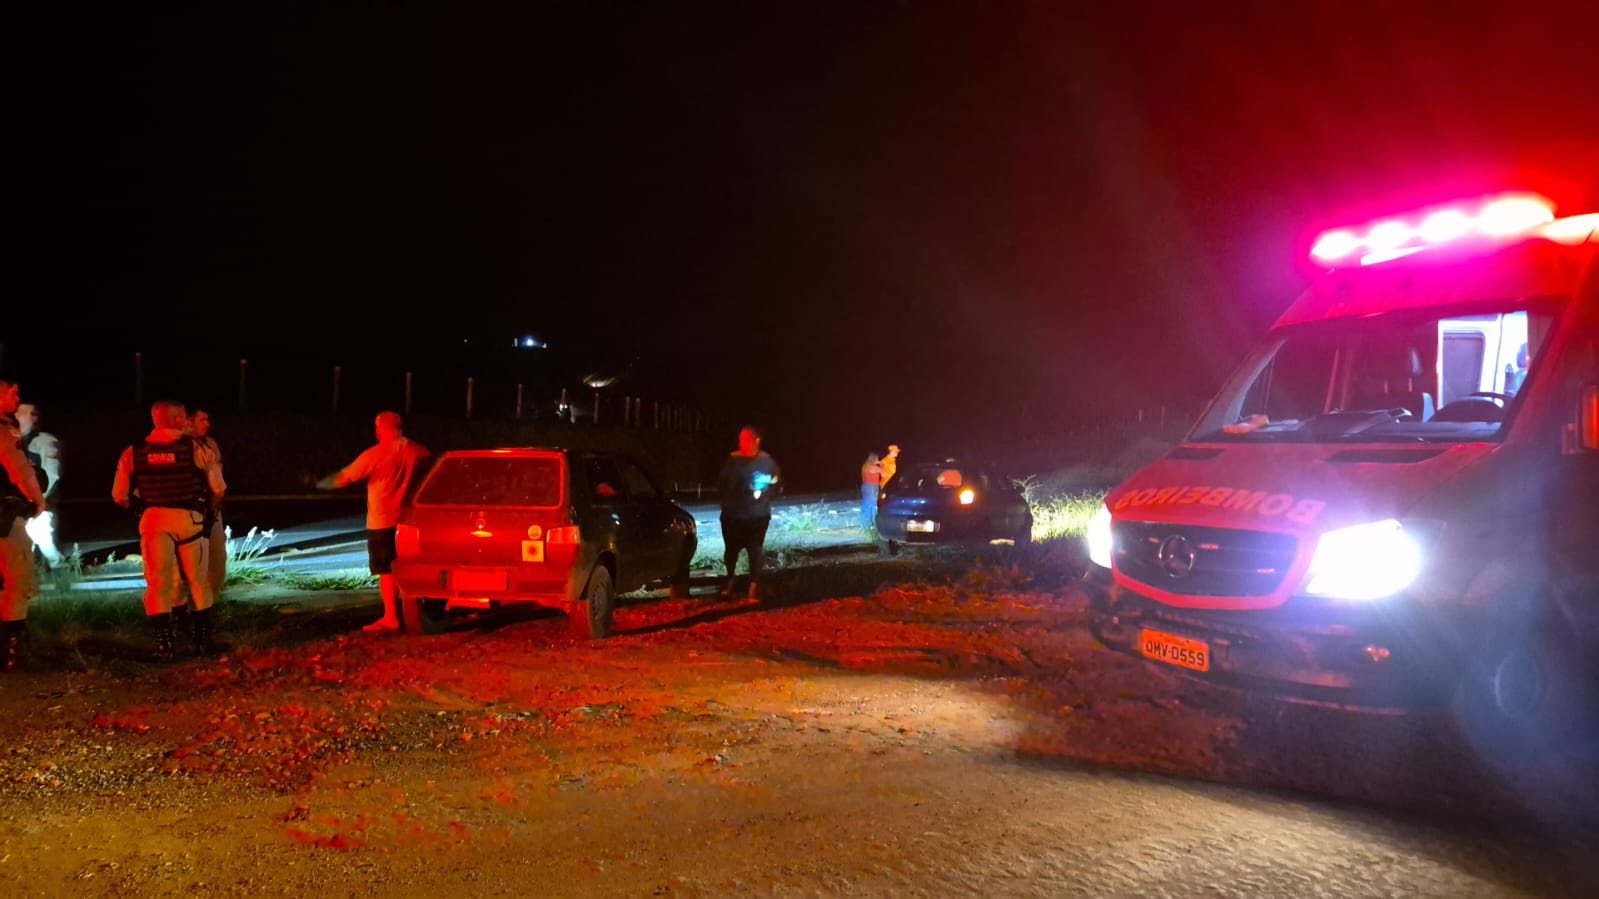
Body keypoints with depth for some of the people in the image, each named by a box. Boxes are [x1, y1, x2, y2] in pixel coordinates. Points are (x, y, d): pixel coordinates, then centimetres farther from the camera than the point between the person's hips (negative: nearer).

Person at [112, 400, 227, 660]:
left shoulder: (133, 453, 5)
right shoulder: (196, 449, -2)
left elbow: (120, 496, 5)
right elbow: (218, 490, 0)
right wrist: (207, 508, 19)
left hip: (153, 520, 1)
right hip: (190, 519, -1)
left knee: (158, 582, 7)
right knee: (198, 580, 12)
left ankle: (163, 646, 6)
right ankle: (204, 639, 19)